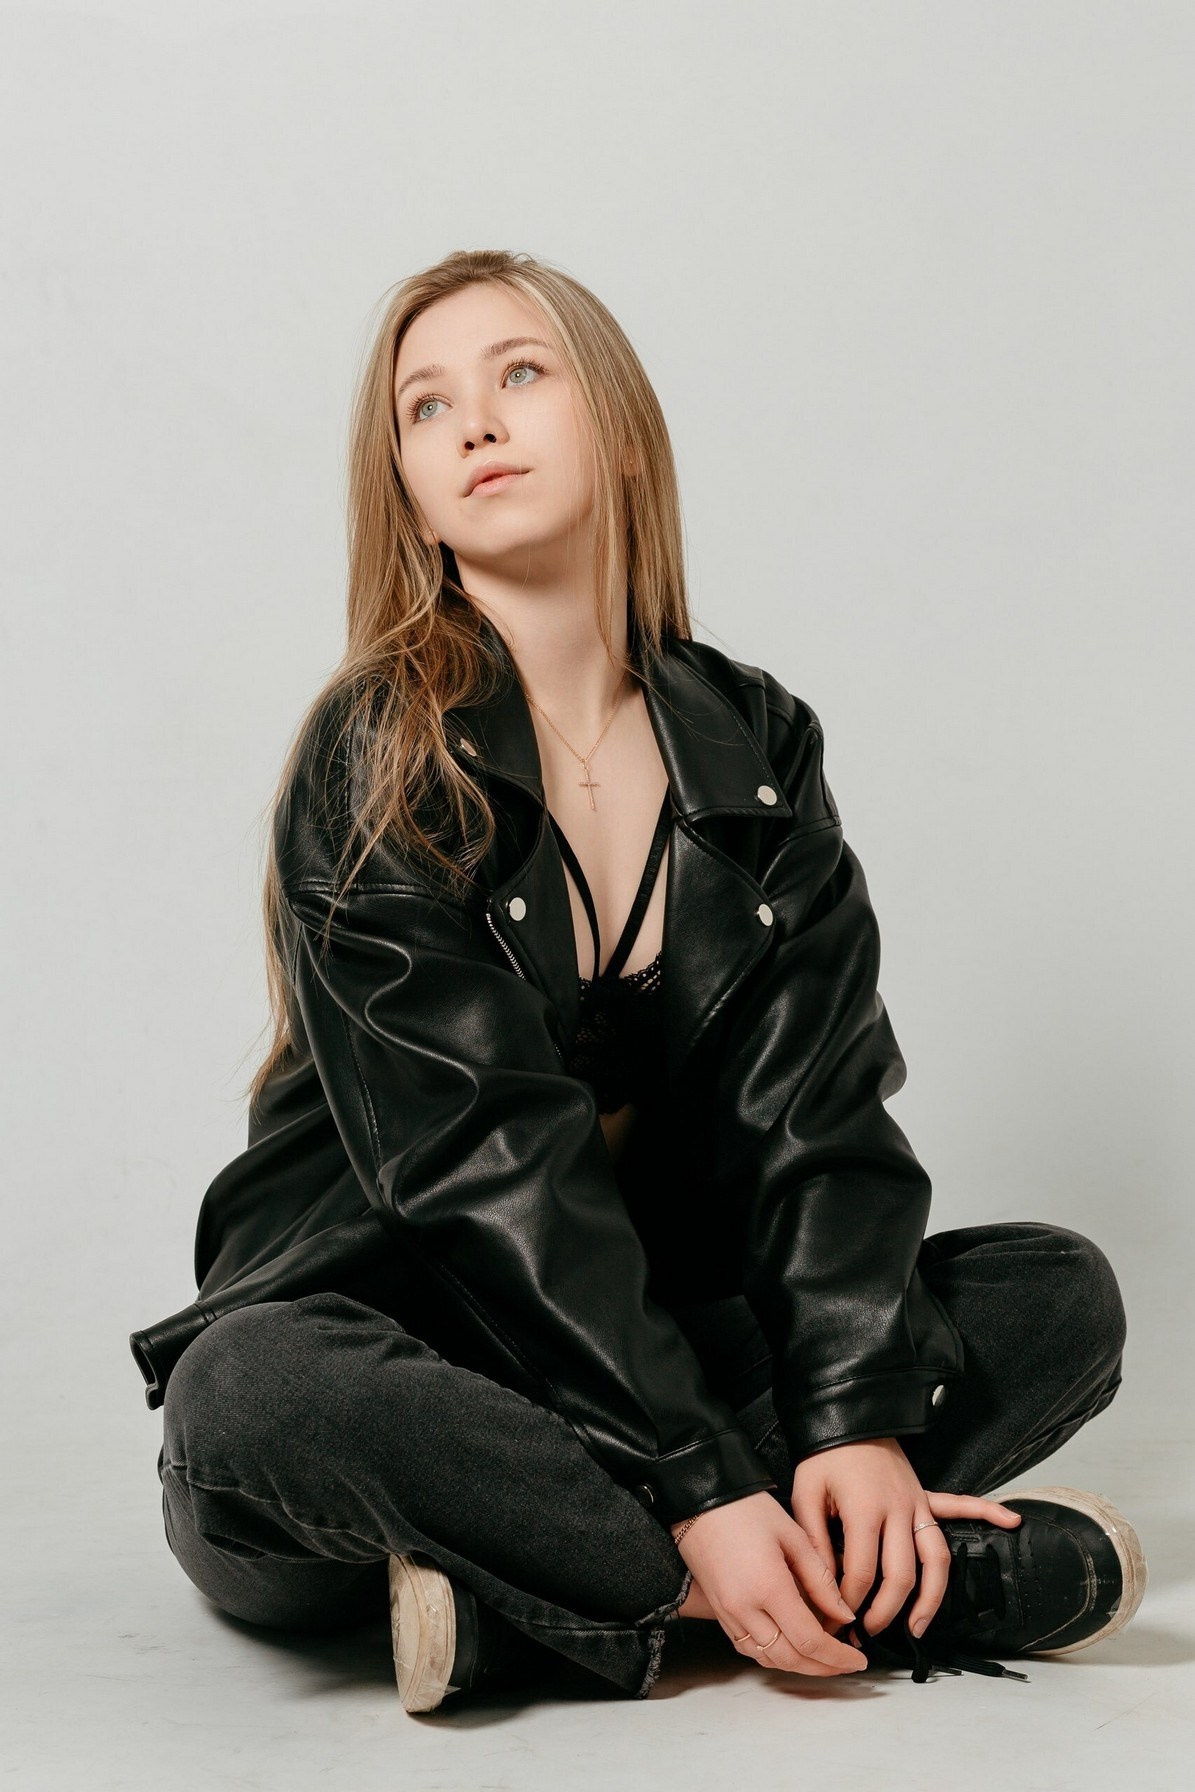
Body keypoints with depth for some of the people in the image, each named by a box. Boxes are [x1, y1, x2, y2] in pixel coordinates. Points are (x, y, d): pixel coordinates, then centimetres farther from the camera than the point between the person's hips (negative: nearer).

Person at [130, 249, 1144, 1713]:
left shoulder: (757, 743, 5)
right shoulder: (373, 763, -9)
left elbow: (817, 1102, -4)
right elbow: (489, 1157, -18)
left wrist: (857, 1417, -19)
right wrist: (705, 1490, -25)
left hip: (668, 1329, 4)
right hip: (383, 1329, -4)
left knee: (1063, 1293, -10)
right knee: (251, 1403, -36)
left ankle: (525, 1600, -24)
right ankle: (962, 1569, -30)